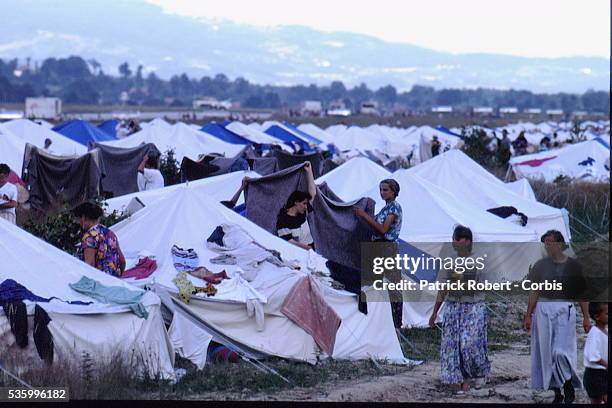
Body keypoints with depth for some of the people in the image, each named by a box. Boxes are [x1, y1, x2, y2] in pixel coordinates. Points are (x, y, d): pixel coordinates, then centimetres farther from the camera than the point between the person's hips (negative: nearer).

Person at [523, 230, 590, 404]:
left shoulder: (573, 265, 2)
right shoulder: (541, 265, 5)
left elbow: (581, 293, 5)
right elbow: (534, 292, 7)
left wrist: (586, 317, 2)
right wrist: (528, 315, 4)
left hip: (565, 311, -2)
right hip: (543, 310, 2)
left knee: (561, 351, -12)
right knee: (547, 353, 2)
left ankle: (569, 386, 10)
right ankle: (557, 392, 13)